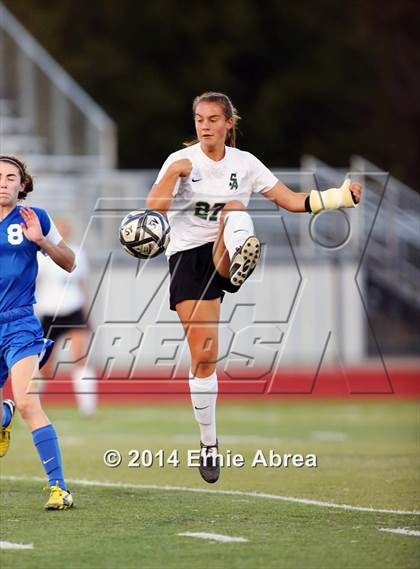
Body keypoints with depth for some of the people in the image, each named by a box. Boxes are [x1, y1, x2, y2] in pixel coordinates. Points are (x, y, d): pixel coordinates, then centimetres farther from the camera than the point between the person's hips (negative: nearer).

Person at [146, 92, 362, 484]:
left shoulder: (244, 163, 6)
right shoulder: (180, 160, -1)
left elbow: (293, 201, 5)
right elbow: (153, 209, -14)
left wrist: (342, 195, -7)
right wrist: (173, 174, -27)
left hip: (224, 256, 1)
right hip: (187, 257, -1)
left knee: (235, 212, -33)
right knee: (203, 355, -5)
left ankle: (241, 260, -68)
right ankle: (209, 445, 9)